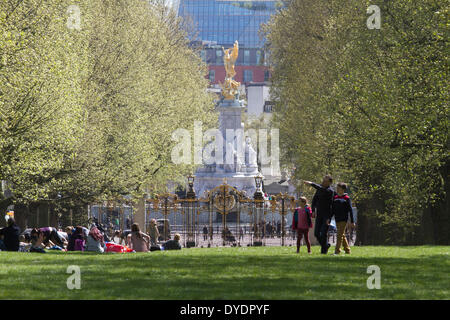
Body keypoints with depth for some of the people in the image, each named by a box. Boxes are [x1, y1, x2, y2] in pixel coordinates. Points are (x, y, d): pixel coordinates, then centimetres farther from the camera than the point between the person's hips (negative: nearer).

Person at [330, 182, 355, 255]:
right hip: (337, 219, 6)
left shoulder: (347, 198, -6)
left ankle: (337, 251, -14)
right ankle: (347, 250, 22)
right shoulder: (335, 198, 10)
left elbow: (350, 210, -5)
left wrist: (352, 221, -7)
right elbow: (332, 209, 14)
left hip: (344, 219, -6)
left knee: (340, 235, -12)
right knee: (342, 235, 11)